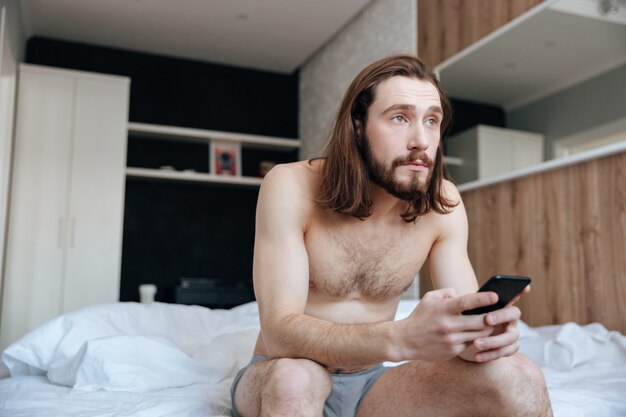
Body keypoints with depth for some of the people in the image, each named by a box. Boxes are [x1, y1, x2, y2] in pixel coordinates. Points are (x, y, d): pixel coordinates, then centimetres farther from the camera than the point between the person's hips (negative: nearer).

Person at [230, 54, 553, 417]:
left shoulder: (442, 202, -8)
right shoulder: (292, 187, -20)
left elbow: (466, 317, -8)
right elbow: (279, 333, -28)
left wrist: (484, 332, -34)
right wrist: (403, 339, -44)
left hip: (370, 382, 2)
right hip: (286, 381, -1)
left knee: (519, 380, -22)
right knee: (293, 378, -38)